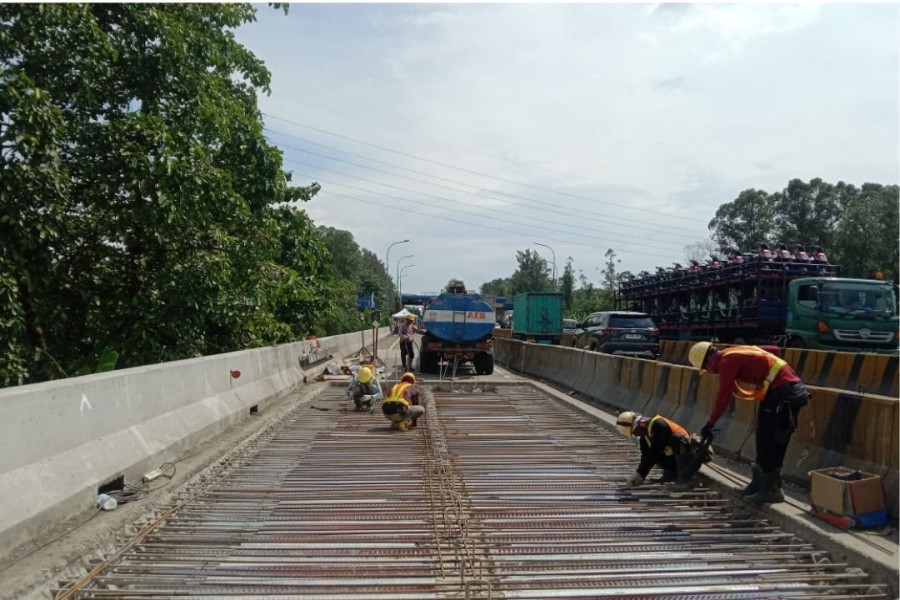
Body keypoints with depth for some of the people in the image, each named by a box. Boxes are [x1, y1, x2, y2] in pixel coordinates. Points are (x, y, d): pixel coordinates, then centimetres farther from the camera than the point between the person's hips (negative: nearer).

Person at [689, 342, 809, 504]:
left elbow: (723, 396, -10)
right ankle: (760, 482, 25)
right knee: (765, 439, 16)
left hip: (783, 393, -10)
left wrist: (710, 424, -3)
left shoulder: (727, 361, -9)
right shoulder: (738, 352, 18)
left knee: (771, 442, -5)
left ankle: (771, 490, 1)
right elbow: (775, 350, 26)